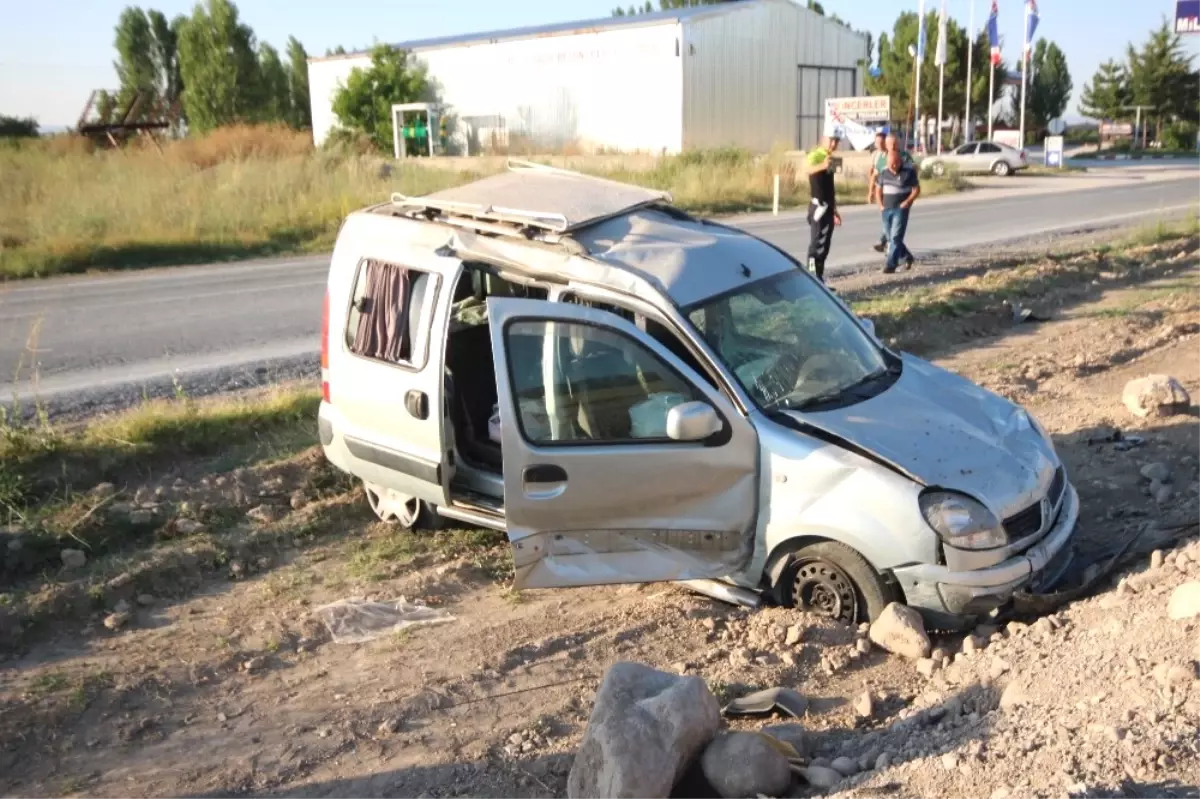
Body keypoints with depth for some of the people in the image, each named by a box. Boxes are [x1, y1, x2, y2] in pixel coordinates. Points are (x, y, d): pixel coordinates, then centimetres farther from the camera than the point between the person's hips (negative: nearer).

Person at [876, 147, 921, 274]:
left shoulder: (909, 171, -7)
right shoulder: (884, 172, 7)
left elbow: (916, 190, -4)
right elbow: (879, 189, 18)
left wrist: (907, 202, -16)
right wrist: (880, 204, 7)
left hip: (900, 209, -6)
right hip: (886, 210, 6)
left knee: (896, 237, -12)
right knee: (891, 238, 11)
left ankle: (891, 265, -10)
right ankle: (907, 257, 30)